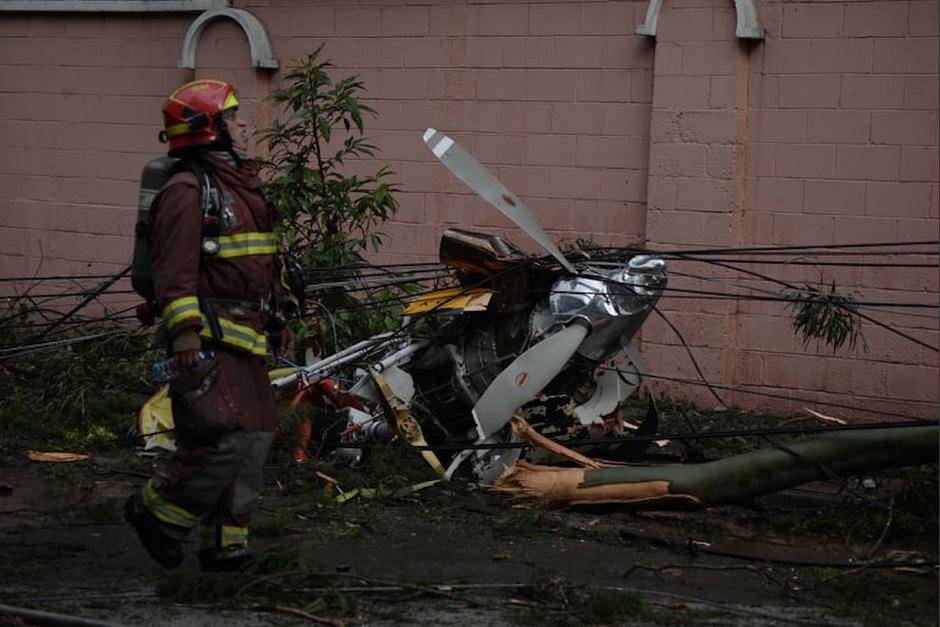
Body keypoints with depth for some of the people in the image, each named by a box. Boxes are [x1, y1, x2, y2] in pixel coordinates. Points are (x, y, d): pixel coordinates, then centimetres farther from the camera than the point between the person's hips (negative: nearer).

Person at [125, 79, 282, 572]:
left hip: (245, 338, 10)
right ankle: (155, 510, 4)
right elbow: (175, 275, -18)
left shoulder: (239, 185, 20)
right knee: (226, 437, -15)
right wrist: (187, 342, -24)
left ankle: (226, 542, 15)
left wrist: (267, 324, 28)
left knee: (253, 439, 8)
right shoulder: (187, 191, -11)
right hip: (211, 339, -10)